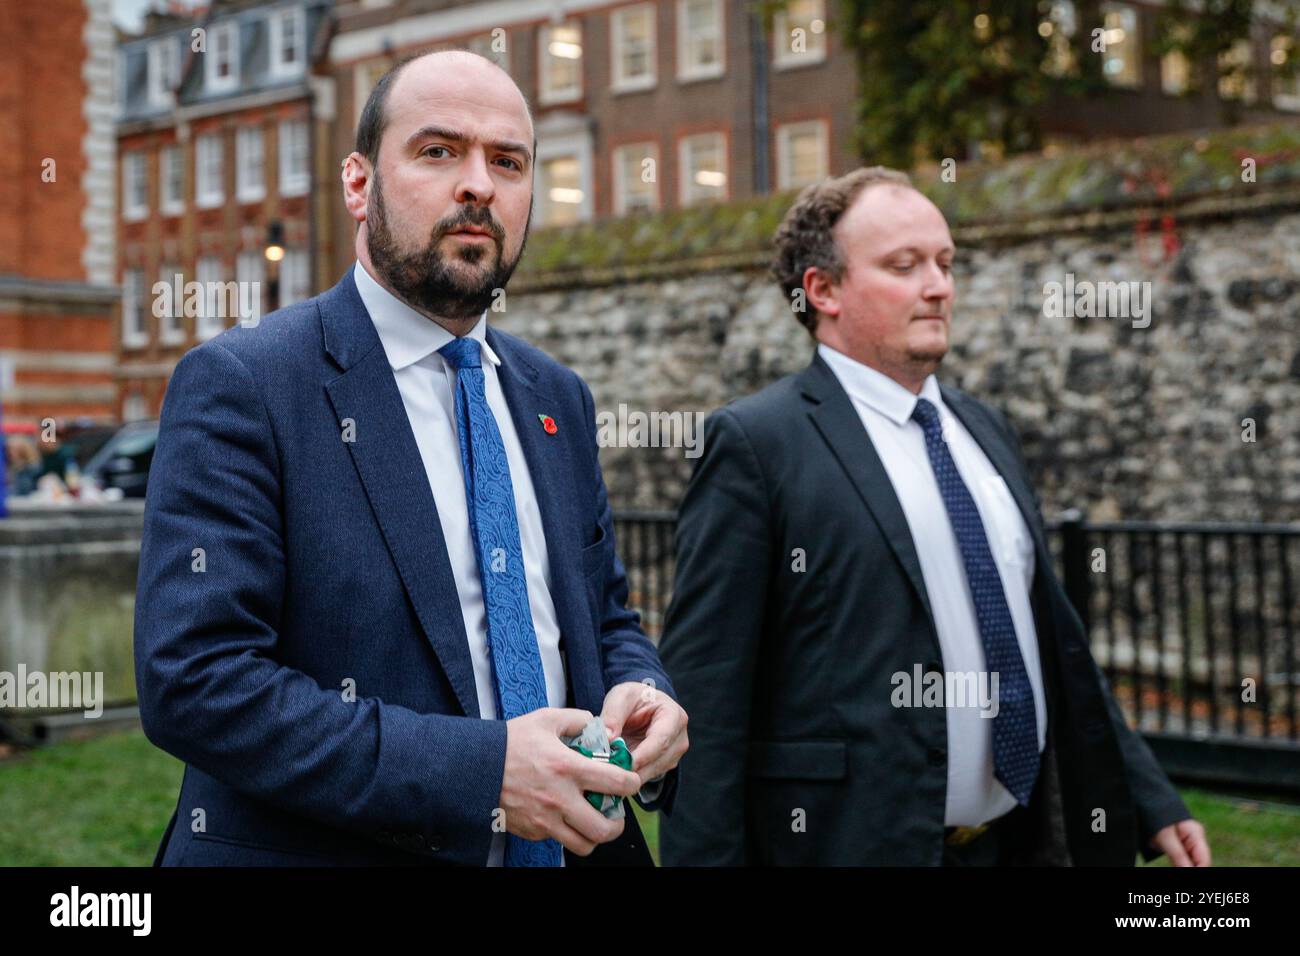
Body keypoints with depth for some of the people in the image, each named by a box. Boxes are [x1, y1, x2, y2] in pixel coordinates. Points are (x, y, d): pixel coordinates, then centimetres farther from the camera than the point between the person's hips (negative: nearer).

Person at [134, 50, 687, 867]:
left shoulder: (558, 399, 7)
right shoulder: (239, 386, -13)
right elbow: (193, 679, -22)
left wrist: (643, 695, -8)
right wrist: (480, 771, -27)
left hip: (561, 844, 6)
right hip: (328, 847, -6)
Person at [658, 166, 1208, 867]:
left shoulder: (986, 433, 12)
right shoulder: (754, 443, -10)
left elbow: (1056, 640, 16)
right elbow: (704, 693, -14)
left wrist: (1150, 803, 14)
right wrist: (703, 855, -17)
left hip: (1026, 835, 7)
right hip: (853, 838, -7)